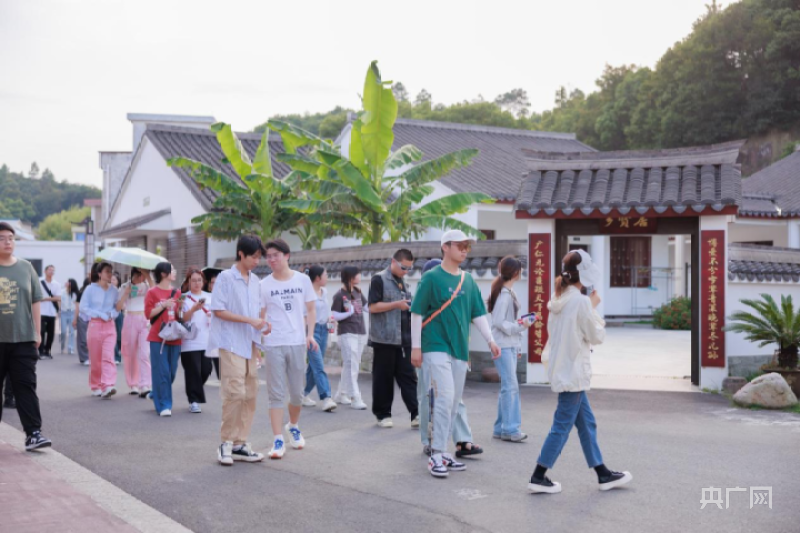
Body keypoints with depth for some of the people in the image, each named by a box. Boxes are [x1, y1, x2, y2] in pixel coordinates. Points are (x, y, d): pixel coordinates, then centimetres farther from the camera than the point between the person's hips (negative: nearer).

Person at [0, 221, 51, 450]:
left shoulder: (25, 268, 6)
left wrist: (37, 332, 6)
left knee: (26, 385, -4)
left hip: (23, 339, 1)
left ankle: (33, 433, -6)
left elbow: (36, 301, 10)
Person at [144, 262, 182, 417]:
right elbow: (148, 313, -5)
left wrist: (180, 307, -4)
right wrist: (163, 305, -16)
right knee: (161, 372, -8)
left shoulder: (177, 293, 11)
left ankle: (156, 394, 30)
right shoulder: (152, 292, -2)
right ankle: (163, 406, -3)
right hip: (158, 338, -5)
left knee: (171, 372, 7)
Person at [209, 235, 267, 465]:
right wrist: (250, 321, -17)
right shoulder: (225, 278, -7)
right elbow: (218, 310, -12)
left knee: (250, 395, 6)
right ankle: (226, 444, 0)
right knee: (235, 393, -11)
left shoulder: (255, 281, 12)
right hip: (231, 343, -7)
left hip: (250, 343, 7)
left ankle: (240, 444, 13)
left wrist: (262, 324, -1)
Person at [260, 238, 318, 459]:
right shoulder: (264, 284, 1)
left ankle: (293, 426, 35)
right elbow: (260, 316, 3)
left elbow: (311, 310, 9)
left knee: (297, 392, 11)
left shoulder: (303, 280, 3)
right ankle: (278, 440, 0)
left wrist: (310, 334, -2)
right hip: (273, 344, -1)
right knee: (276, 393, -2)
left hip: (297, 342, 1)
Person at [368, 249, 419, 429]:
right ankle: (383, 414, 12)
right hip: (384, 339, -6)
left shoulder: (404, 284, 18)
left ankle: (415, 414, -2)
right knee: (383, 378, 2)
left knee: (408, 377, 1)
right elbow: (373, 307, -12)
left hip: (404, 339, 6)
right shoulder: (379, 279, -4)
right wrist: (397, 304, -17)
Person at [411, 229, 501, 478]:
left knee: (453, 403, 10)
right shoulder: (432, 278, -6)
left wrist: (490, 340, 4)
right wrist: (416, 346, -8)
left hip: (459, 348, 6)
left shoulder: (468, 280, 11)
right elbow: (417, 313, -5)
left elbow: (478, 313, 14)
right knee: (445, 397, -15)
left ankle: (441, 452, 21)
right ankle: (436, 456, -7)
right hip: (436, 347, -6)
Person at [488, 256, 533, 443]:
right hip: (503, 346, -10)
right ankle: (510, 429, -8)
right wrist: (520, 326, -14)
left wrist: (517, 346, 18)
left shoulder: (509, 293, 15)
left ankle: (501, 428, 15)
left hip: (511, 345, 10)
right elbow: (499, 322, -18)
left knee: (508, 387, 10)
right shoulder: (504, 294, -14)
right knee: (510, 386, -10)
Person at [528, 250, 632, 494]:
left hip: (561, 369, 9)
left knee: (587, 422, 15)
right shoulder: (581, 301, -17)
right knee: (563, 425, -1)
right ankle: (538, 478, 4)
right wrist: (594, 308, 1)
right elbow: (597, 336, -9)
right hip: (573, 372, -9)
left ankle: (603, 475, 24)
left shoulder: (558, 300, 8)